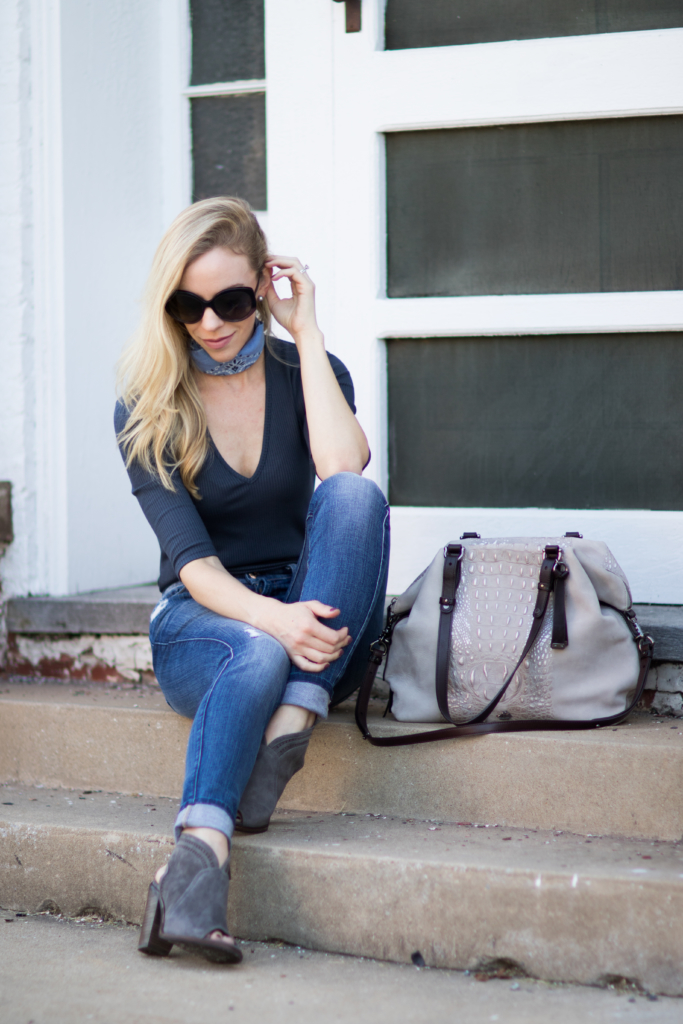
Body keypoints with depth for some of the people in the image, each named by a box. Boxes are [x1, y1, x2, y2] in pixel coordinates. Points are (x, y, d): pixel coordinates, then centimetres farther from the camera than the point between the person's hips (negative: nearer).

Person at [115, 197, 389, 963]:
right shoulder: (146, 408, -2)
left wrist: (307, 333, -13)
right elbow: (190, 556, -13)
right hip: (200, 621, -2)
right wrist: (271, 618, -33)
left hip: (310, 618, 2)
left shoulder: (307, 375, 4)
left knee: (356, 496, -29)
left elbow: (345, 470, -20)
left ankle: (287, 734, -38)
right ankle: (197, 866, -59)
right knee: (259, 653, -39)